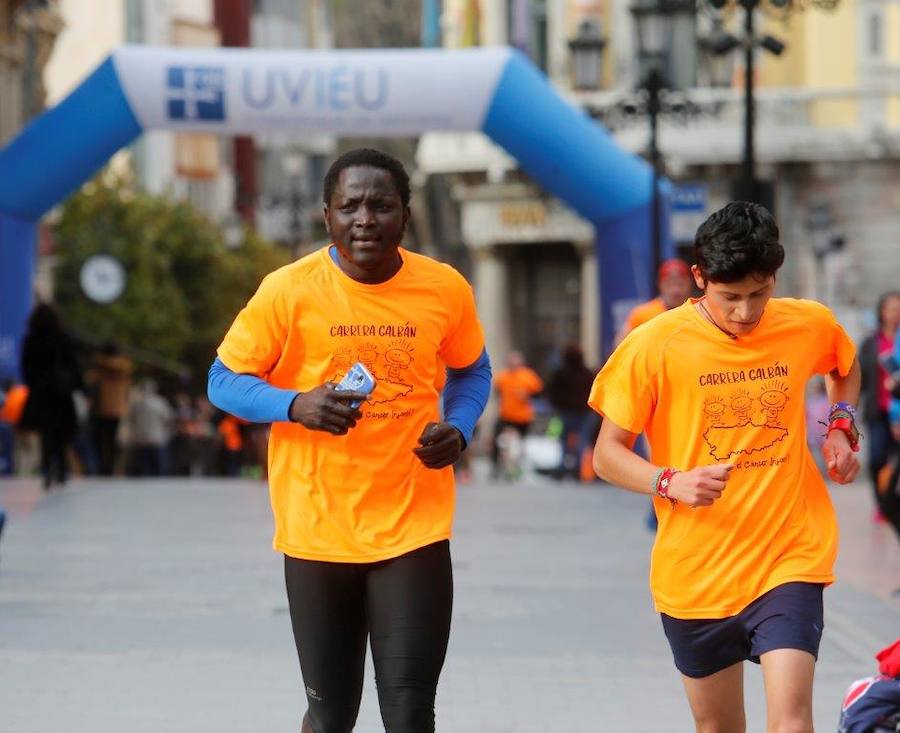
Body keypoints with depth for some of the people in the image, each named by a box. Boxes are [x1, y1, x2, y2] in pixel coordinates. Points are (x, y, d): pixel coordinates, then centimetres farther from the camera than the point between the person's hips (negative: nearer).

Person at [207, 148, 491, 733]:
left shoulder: (445, 289, -1)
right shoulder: (289, 290, -8)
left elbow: (472, 370, 18)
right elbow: (224, 381, 0)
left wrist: (459, 428, -3)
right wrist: (296, 405, -19)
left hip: (414, 529, 1)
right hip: (317, 532, 0)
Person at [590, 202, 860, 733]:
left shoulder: (812, 325, -2)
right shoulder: (655, 345, -10)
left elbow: (846, 369, 23)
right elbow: (608, 454, -5)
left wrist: (842, 426, 3)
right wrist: (672, 482, -23)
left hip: (788, 560, 0)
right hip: (696, 570, 0)